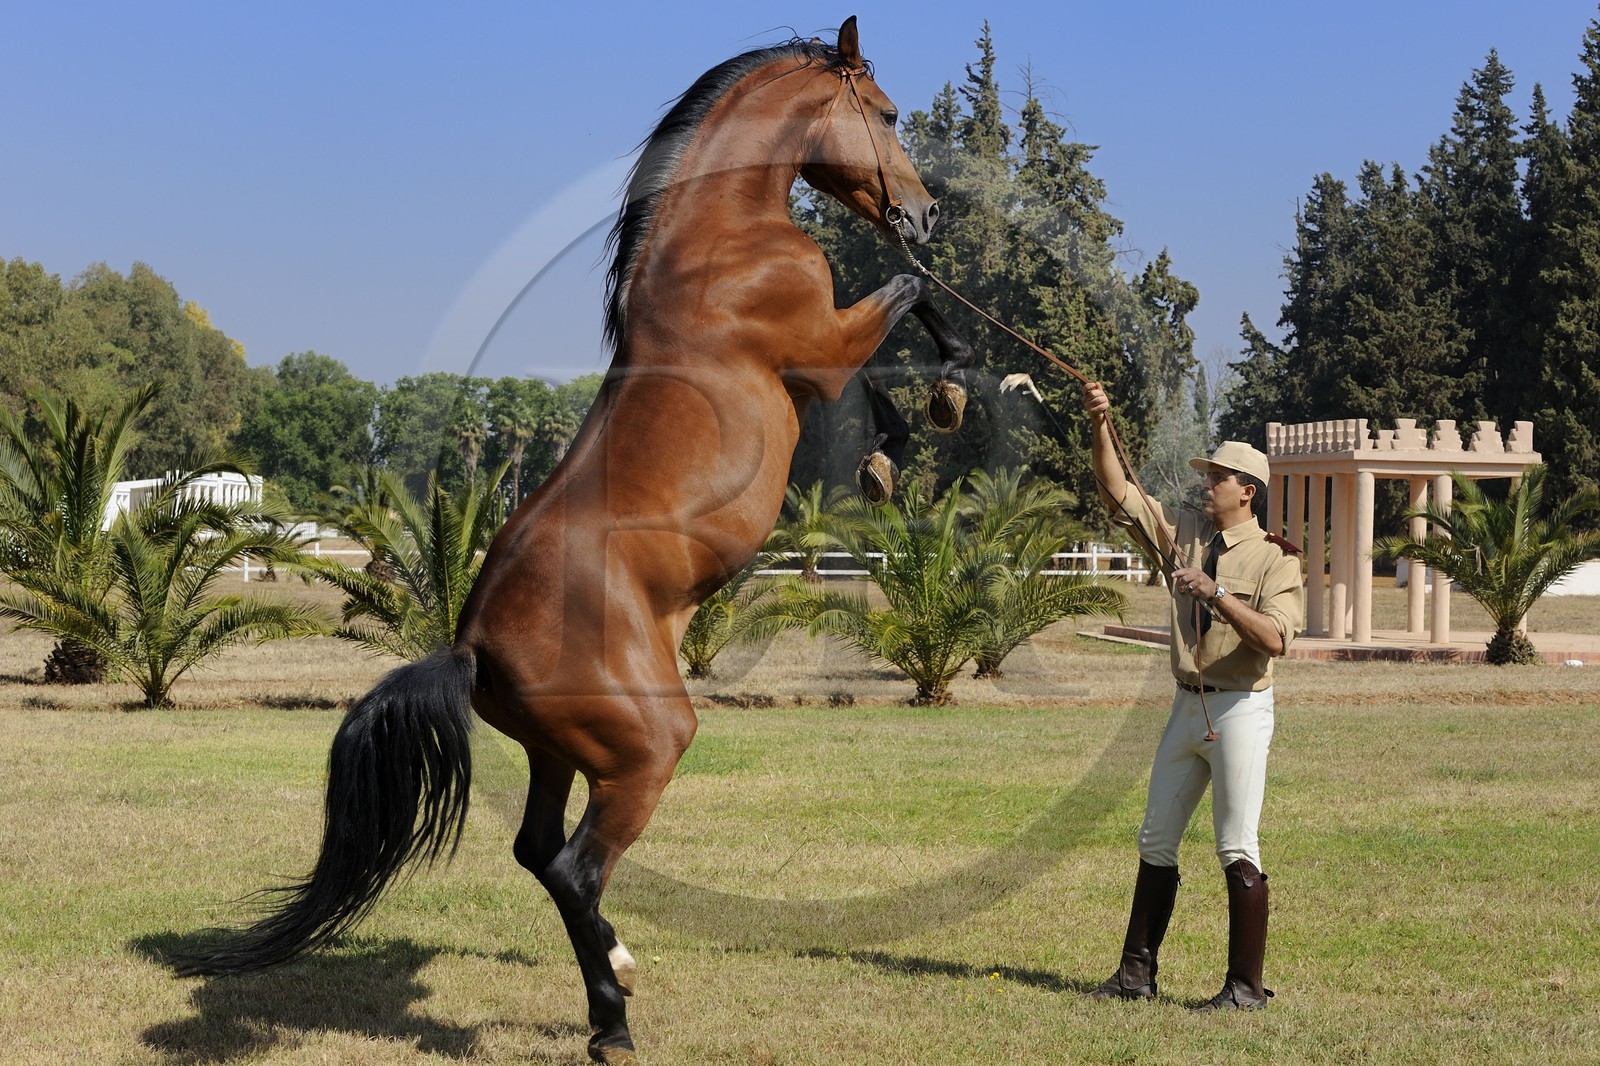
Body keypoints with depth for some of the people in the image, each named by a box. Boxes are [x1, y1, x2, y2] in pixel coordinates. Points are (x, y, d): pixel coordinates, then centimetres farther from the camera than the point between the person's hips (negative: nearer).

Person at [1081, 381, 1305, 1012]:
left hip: (1240, 710, -7)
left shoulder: (1273, 558, -8)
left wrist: (1217, 593, -27)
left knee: (1237, 850, -6)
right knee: (1156, 842, 10)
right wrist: (1100, 429, -6)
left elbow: (1275, 638, -21)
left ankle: (1245, 986, 1)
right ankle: (1137, 973, 18)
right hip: (1186, 706, 7)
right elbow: (1119, 496, 5)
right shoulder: (1184, 532, 9)